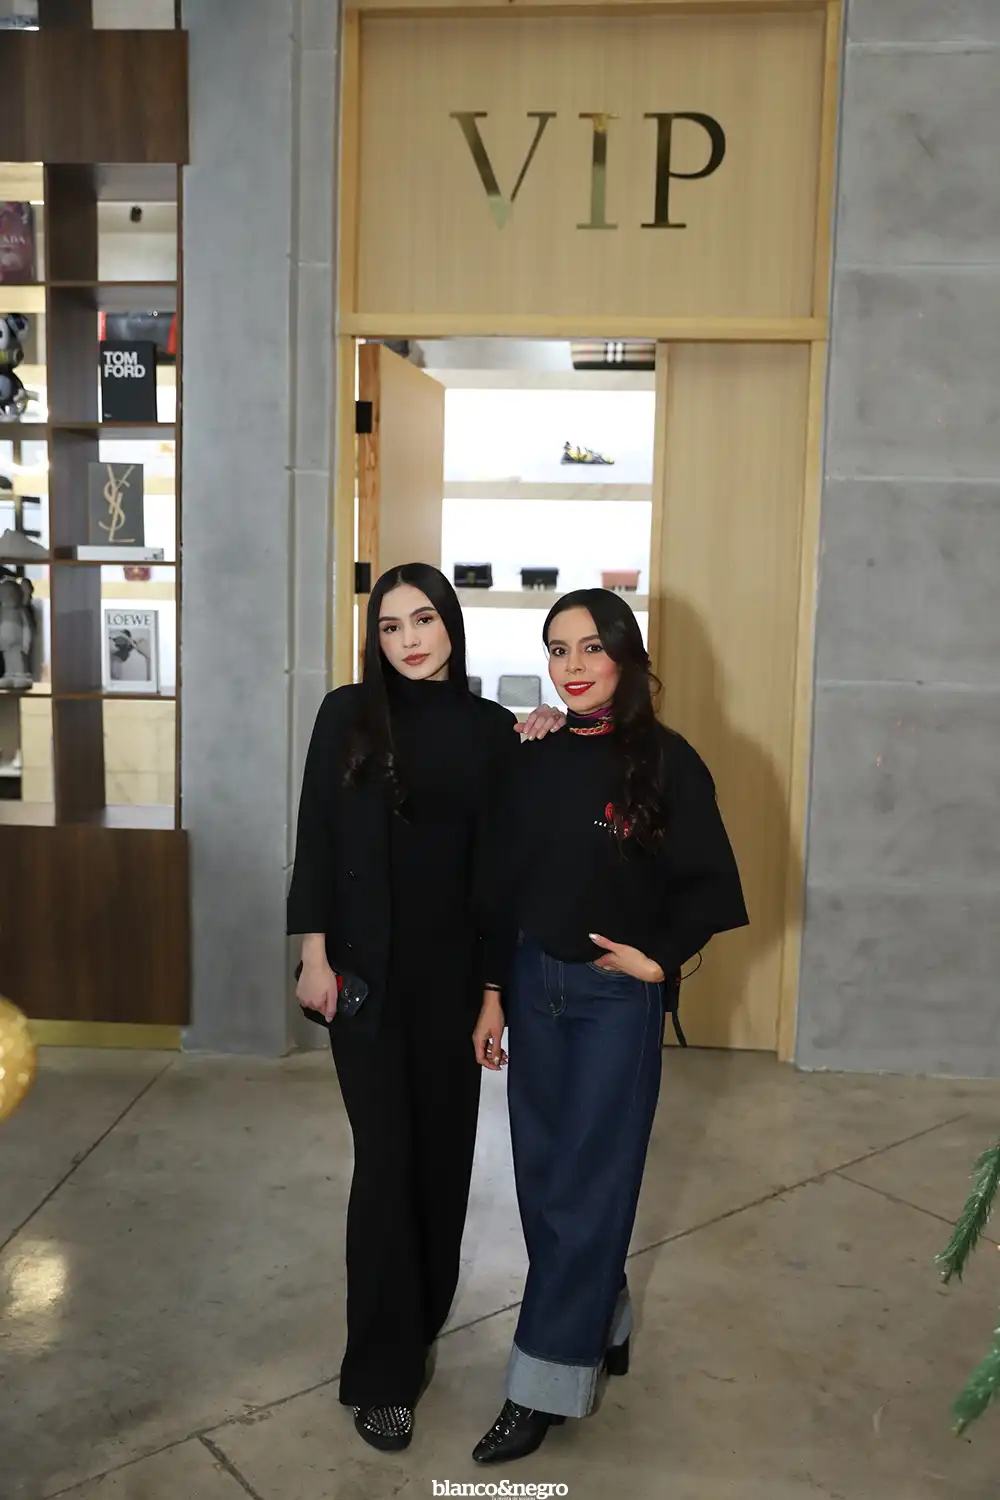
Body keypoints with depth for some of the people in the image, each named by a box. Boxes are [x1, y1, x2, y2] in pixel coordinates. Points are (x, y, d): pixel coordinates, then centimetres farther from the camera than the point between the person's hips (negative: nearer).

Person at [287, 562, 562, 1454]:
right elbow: (316, 841, -4)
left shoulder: (490, 726, 3)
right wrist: (315, 955, -7)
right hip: (370, 967, -3)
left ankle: (421, 1323, 35)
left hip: (454, 967, 3)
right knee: (387, 1157, -1)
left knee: (445, 1147, 12)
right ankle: (382, 1371, 13)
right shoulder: (349, 715, -3)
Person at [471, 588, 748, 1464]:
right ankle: (602, 1326, 36)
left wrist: (659, 959, -10)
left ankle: (546, 1386, 15)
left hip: (616, 998, -5)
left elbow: (709, 885, -5)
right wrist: (492, 993, 5)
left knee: (584, 1185, 2)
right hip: (533, 986, 5)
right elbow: (506, 884, 6)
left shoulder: (666, 762, -10)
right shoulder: (538, 761, 2)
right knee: (543, 1175, 13)